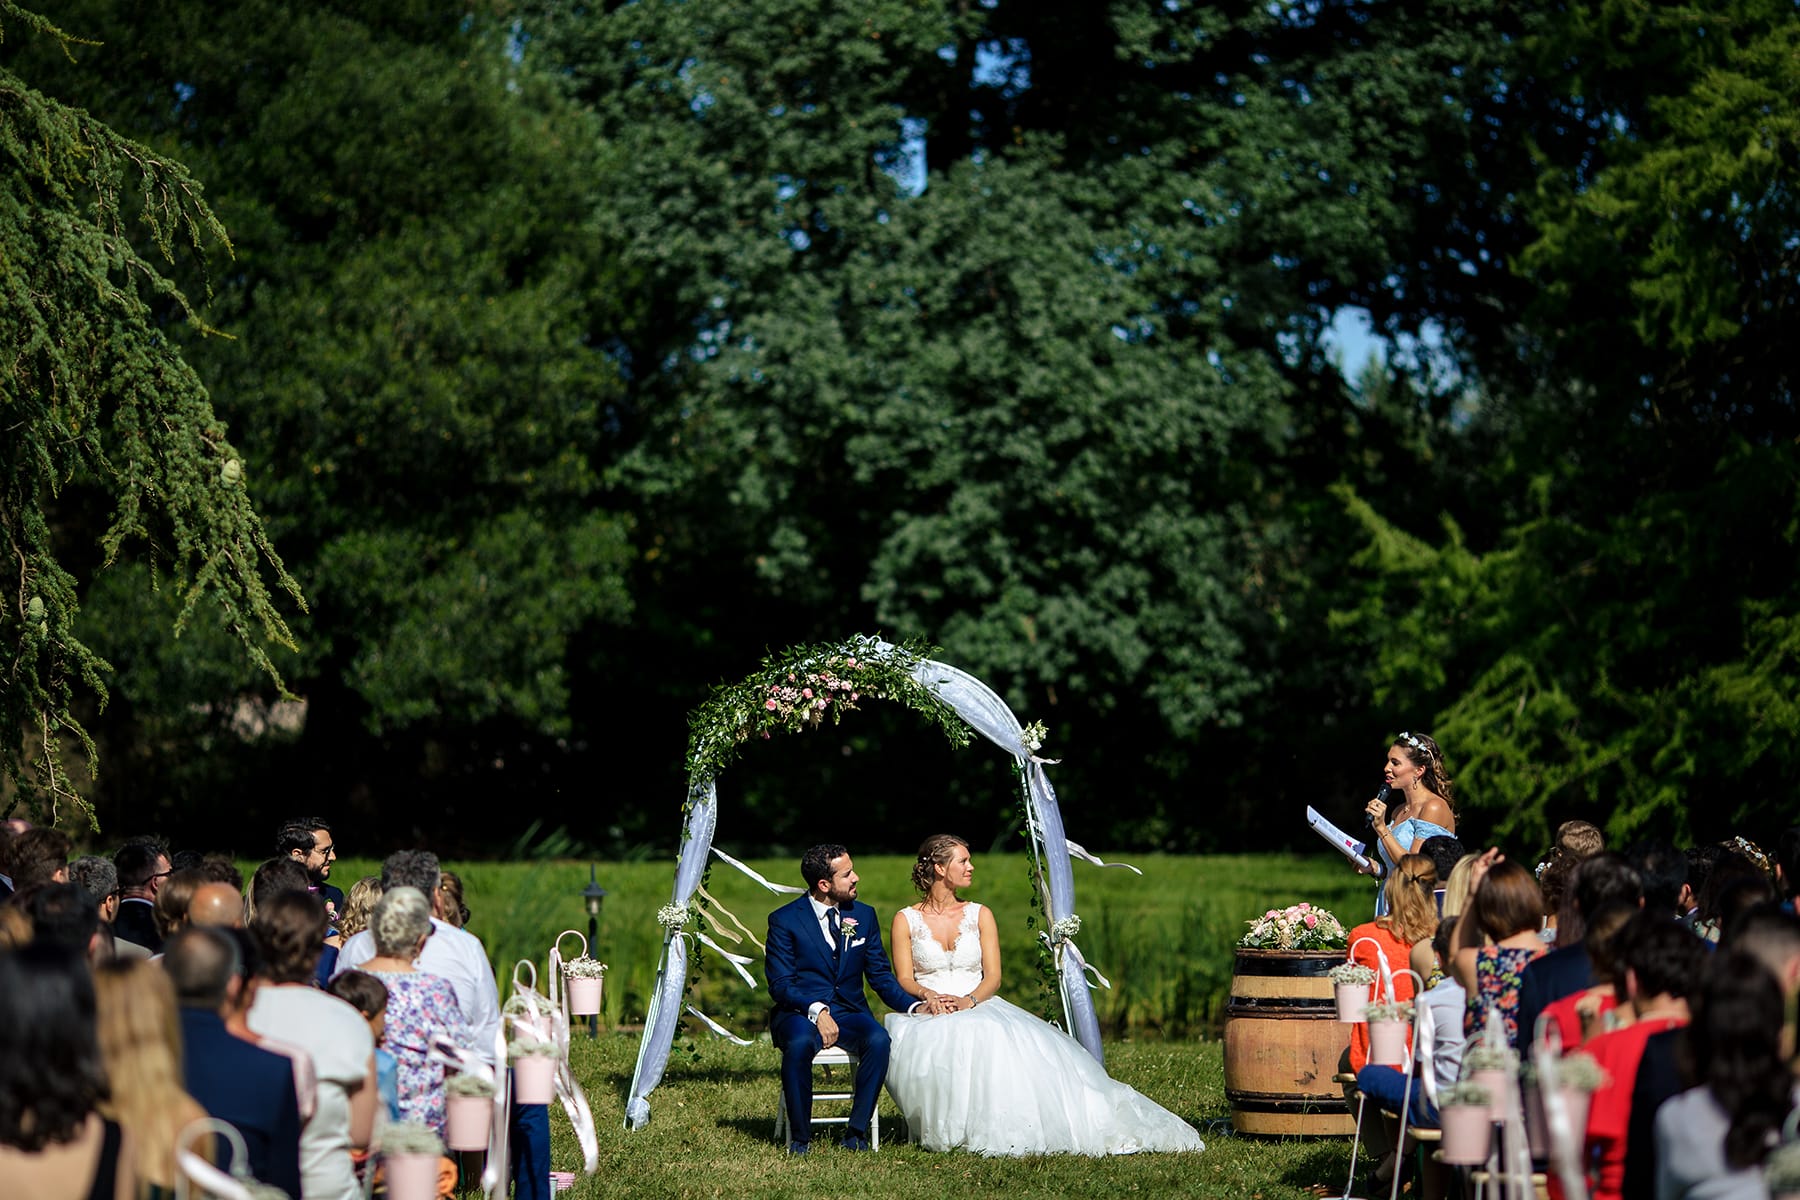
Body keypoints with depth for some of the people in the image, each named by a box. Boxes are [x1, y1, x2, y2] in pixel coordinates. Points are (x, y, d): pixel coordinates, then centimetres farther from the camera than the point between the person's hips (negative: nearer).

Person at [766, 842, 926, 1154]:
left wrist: (914, 1005, -6)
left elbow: (880, 976, 11)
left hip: (849, 1012, 3)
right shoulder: (784, 920, -2)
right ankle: (800, 1136, -21)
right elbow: (780, 984, -8)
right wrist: (816, 1011, -25)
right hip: (800, 1011, -3)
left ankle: (857, 1131, -20)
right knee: (799, 1044, -37)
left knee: (879, 1040, -30)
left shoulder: (864, 915, 10)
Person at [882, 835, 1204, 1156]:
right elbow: (904, 980, 1)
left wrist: (970, 1000, -16)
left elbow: (993, 977, 5)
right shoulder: (906, 920, 8)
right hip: (926, 1011, -2)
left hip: (979, 1007, 2)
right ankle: (950, 1130, -27)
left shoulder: (980, 915, 13)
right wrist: (929, 995, -21)